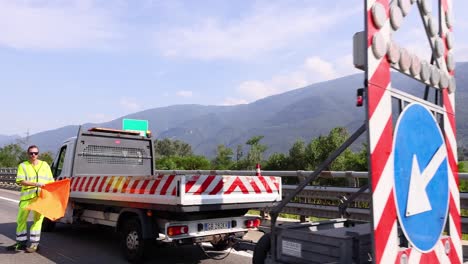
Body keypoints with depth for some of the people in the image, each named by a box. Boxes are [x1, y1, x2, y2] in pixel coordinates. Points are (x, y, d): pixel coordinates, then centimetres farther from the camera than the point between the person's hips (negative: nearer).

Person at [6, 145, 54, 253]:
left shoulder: (45, 165, 11)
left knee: (38, 219, -3)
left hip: (42, 197, 0)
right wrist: (36, 184, -20)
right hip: (27, 196, 1)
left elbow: (50, 181, 14)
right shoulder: (23, 166, 5)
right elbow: (21, 181, -8)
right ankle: (21, 242, 25)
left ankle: (34, 244, 5)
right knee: (21, 219, 9)